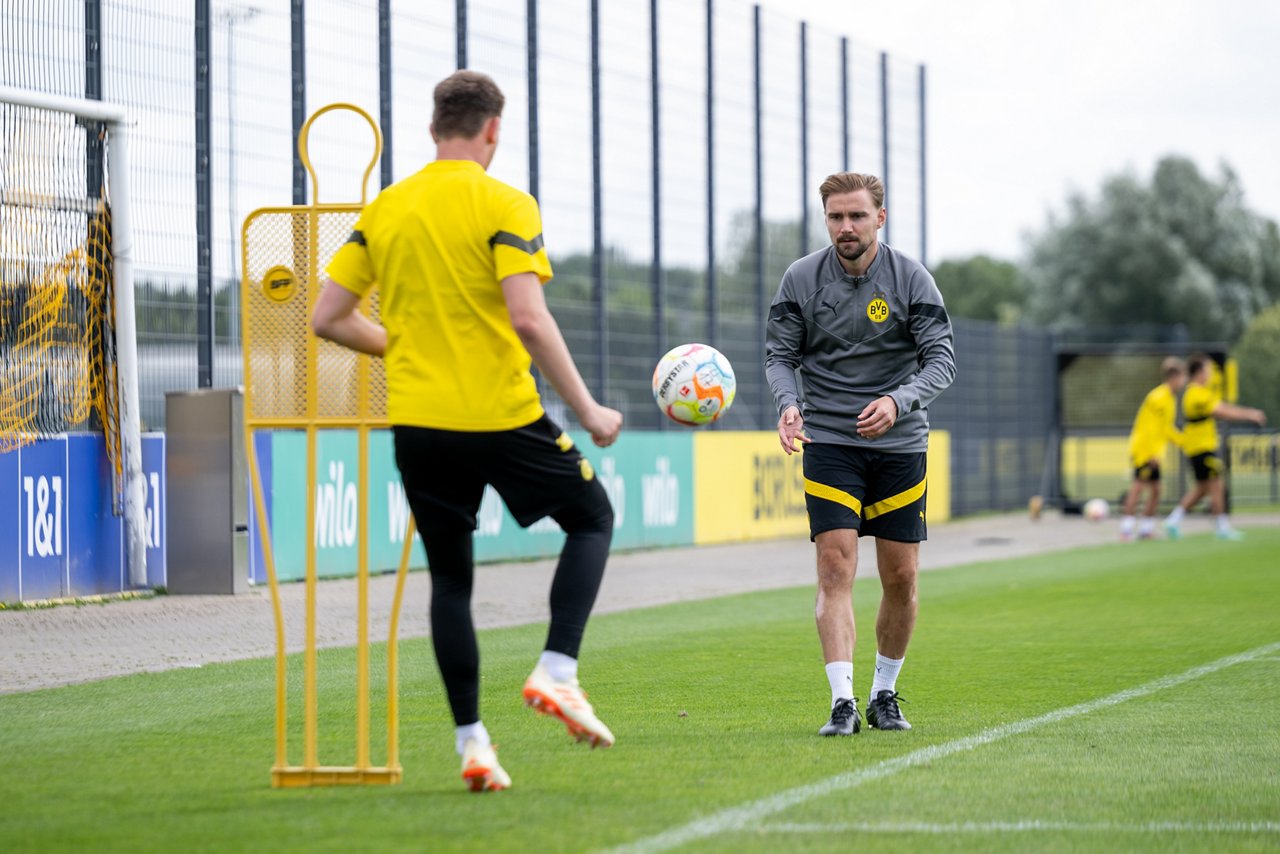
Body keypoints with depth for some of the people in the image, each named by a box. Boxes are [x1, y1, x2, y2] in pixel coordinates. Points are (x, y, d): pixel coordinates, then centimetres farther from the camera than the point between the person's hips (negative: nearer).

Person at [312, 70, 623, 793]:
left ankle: (473, 744, 9)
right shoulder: (504, 205, -8)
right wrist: (587, 410, -11)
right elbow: (530, 319, -18)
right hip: (502, 415, -4)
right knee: (593, 518, 17)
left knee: (451, 578, 13)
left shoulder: (383, 211, 7)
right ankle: (557, 673, 1)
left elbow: (327, 318, 7)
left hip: (418, 421, 4)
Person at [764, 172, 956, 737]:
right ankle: (842, 701, -17)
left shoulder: (911, 279, -4)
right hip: (829, 441, -1)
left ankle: (884, 695, 19)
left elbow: (941, 357, -7)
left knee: (901, 578, 1)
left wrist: (899, 401, -25)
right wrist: (788, 403, -18)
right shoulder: (801, 279, -1)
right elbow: (779, 353, 3)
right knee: (836, 567, -14)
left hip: (900, 441, 1)